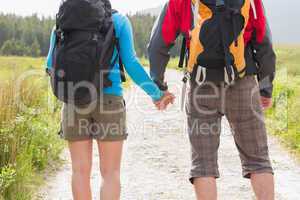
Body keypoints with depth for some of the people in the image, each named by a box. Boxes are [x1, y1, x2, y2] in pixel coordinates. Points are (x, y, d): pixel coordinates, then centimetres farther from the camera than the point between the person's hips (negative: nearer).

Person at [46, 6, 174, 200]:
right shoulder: (119, 20, 2)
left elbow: (52, 63, 4)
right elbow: (130, 63, -6)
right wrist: (156, 93, 1)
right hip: (108, 99, -2)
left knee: (81, 170, 7)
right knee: (111, 172, 2)